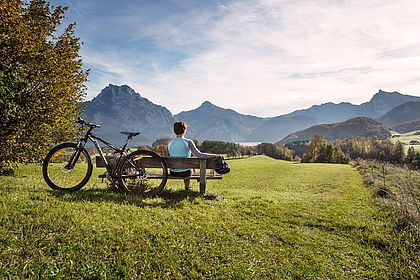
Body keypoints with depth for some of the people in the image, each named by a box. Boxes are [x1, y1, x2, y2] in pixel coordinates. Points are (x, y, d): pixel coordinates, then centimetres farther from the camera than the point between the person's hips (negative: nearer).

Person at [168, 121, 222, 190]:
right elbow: (200, 155, -20)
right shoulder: (188, 142, -15)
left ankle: (186, 187, 53)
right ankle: (187, 187, 53)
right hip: (185, 172, -2)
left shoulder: (170, 144, -4)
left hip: (173, 173, 2)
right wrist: (215, 155, -13)